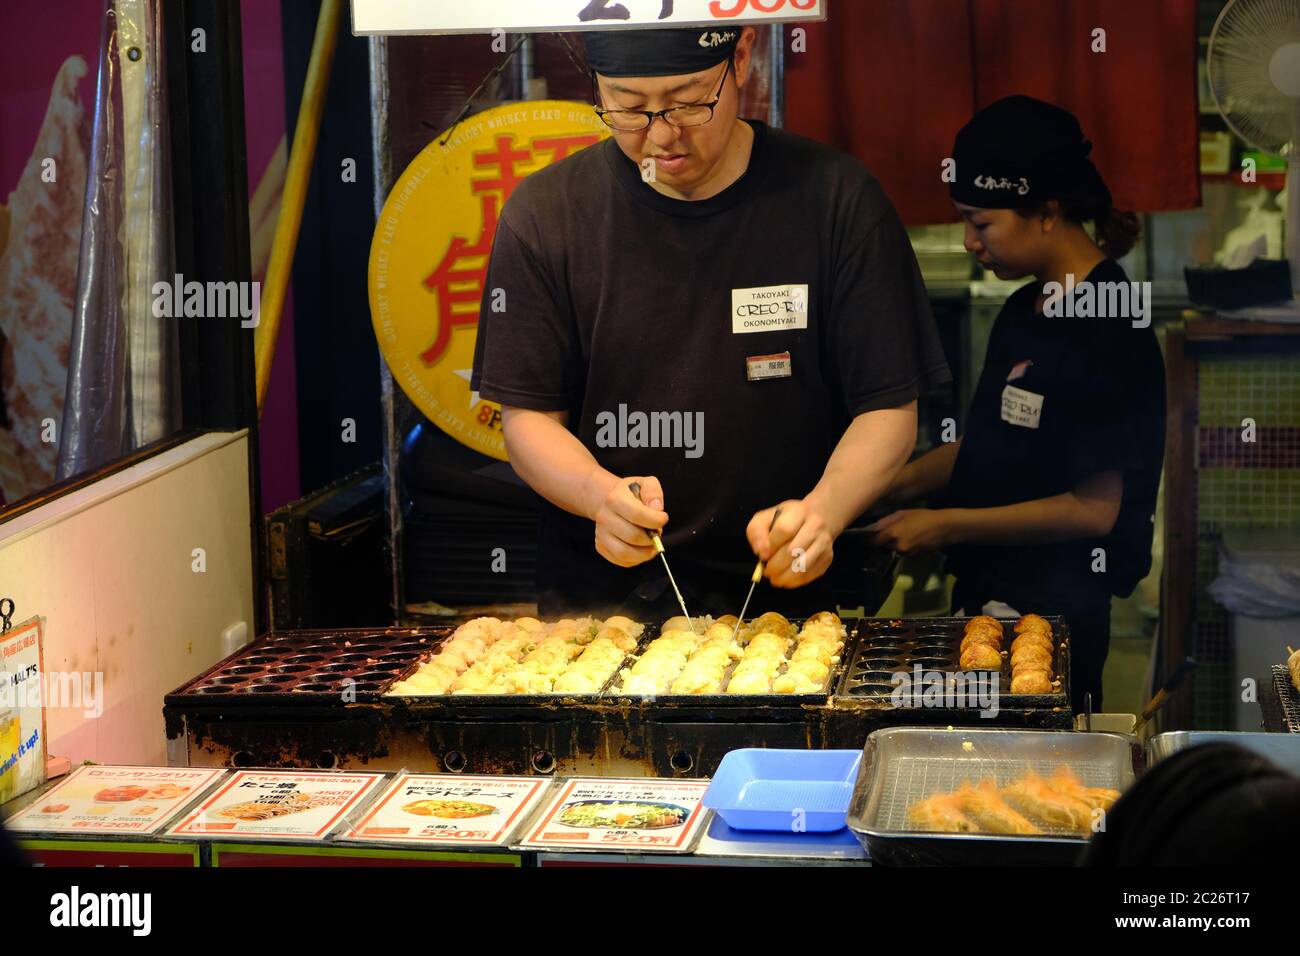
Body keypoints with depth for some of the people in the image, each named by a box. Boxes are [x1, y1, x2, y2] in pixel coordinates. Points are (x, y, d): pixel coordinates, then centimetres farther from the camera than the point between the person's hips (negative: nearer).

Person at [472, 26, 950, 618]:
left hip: (778, 593, 0)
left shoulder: (836, 199, -3)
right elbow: (527, 415, 2)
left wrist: (822, 512, -20)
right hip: (593, 601, 0)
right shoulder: (544, 214, -1)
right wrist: (601, 494, -19)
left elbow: (889, 411, 0)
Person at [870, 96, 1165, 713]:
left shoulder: (1109, 331, -19)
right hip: (988, 588, 9)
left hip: (1055, 609, -9)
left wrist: (945, 524, -17)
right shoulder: (1023, 311, 9)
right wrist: (892, 487, 4)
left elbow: (1095, 507, -20)